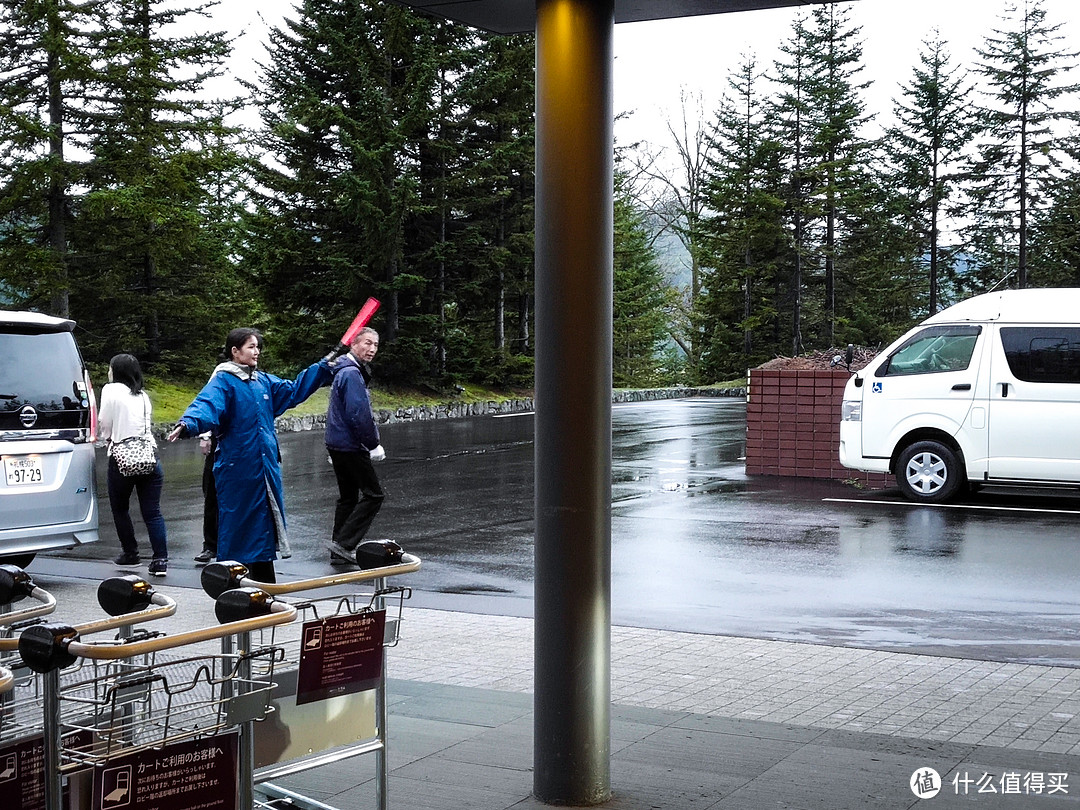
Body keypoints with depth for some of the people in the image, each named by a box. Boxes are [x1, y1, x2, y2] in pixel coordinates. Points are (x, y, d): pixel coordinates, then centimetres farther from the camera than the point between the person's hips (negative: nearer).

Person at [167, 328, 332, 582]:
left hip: (265, 467, 7)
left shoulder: (264, 381, 12)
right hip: (237, 470, -7)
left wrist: (324, 367, 24)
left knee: (264, 524, 13)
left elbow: (292, 391, 25)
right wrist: (188, 424, -47)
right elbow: (206, 405, -26)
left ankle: (265, 586, 23)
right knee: (237, 524, -3)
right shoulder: (223, 381, -10)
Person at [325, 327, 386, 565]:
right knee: (373, 494, -6)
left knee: (348, 498, 14)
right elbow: (359, 414, -23)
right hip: (350, 446, -10)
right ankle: (344, 544, -10)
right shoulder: (352, 374, -17)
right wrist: (374, 444, -15)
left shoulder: (344, 371, 16)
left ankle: (340, 552, 17)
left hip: (337, 445, 10)